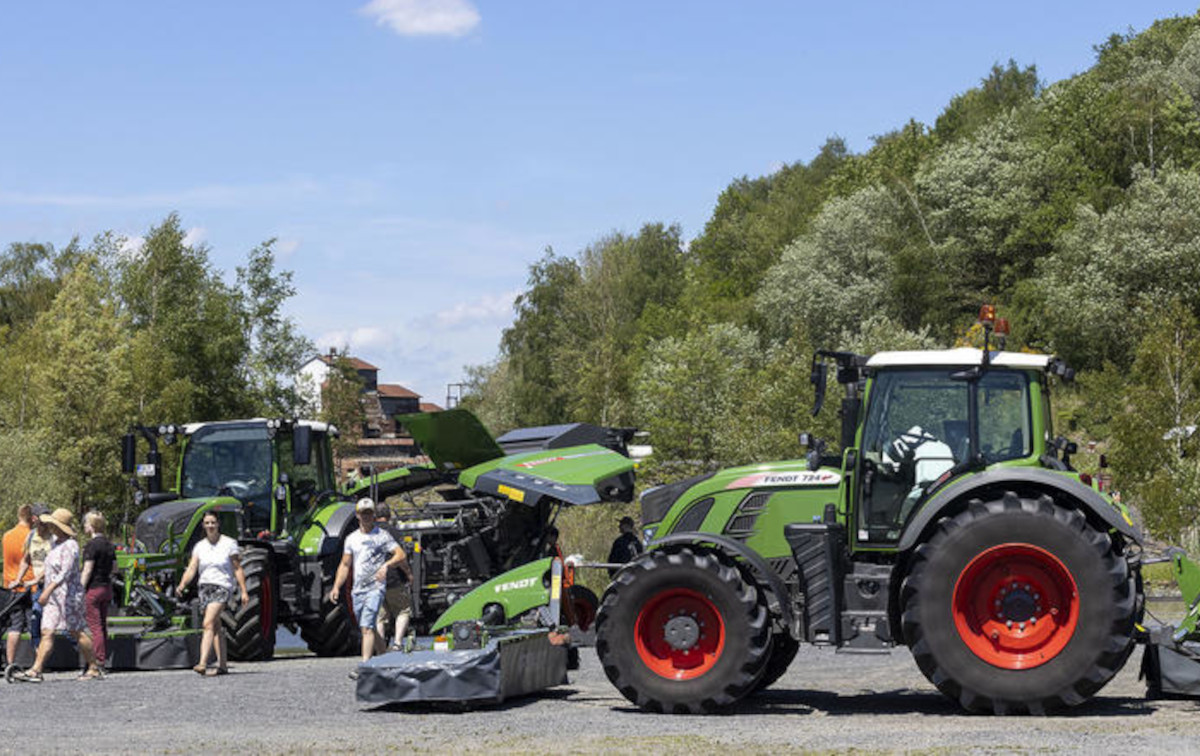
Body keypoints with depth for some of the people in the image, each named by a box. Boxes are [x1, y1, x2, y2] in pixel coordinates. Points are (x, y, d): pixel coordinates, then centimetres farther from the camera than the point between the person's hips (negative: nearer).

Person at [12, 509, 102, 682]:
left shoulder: (70, 546, -17)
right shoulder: (56, 542, 11)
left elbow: (65, 573, -27)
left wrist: (48, 590, -34)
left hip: (68, 594, -8)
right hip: (53, 596, 8)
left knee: (76, 632, 1)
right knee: (47, 632, 0)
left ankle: (94, 668, 14)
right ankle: (35, 671, -6)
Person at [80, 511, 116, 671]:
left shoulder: (92, 545, -14)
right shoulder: (109, 544, 10)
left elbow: (87, 571, -17)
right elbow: (113, 569, 14)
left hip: (93, 588, -8)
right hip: (107, 587, 8)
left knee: (95, 627, -5)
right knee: (102, 626, 14)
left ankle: (98, 662, -5)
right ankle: (104, 660, 17)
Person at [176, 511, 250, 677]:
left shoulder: (229, 543, -4)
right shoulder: (199, 546, 7)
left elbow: (237, 569, -2)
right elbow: (191, 569, -2)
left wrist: (244, 591, -6)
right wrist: (182, 585, -20)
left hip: (222, 587, -6)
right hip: (205, 587, 6)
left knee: (208, 624, -20)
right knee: (216, 627, 11)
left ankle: (202, 664, -29)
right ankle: (222, 665, 18)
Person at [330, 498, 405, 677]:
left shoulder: (382, 535, 2)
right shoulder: (351, 539, 15)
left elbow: (400, 554, -6)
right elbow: (345, 565, 17)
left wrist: (386, 565, -25)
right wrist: (336, 587, 5)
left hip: (375, 587, -6)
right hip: (357, 590, 6)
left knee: (367, 627, -20)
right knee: (365, 629, 10)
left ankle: (364, 666, -29)